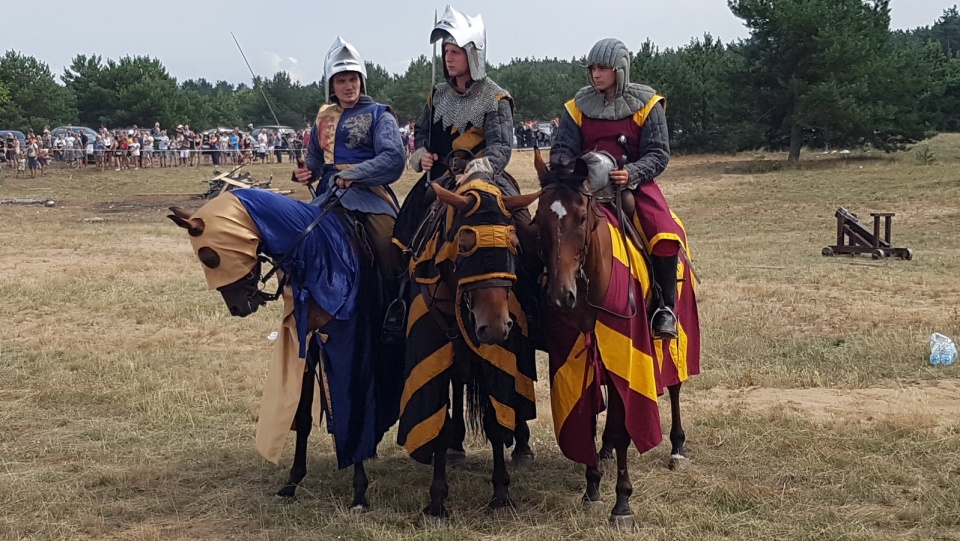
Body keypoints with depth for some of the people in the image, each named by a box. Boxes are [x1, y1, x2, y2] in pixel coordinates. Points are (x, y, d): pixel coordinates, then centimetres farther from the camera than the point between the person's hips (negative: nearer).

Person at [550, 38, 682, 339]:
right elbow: (563, 149, 7)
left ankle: (666, 307, -14)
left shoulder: (646, 105, 2)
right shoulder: (578, 106, 9)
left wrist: (631, 173, -22)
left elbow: (658, 154, -3)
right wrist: (562, 170, -17)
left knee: (665, 235, -27)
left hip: (635, 182, -2)